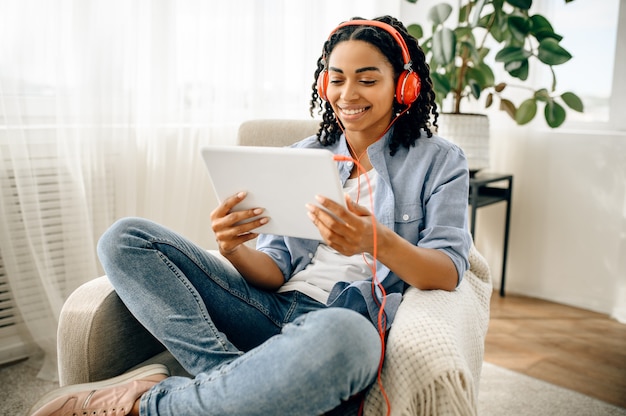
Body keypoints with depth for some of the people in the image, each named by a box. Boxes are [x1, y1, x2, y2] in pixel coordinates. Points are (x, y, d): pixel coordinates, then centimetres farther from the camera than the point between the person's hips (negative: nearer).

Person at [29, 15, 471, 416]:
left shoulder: (441, 161, 7)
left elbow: (449, 274, -6)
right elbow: (277, 271, 9)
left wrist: (380, 242, -27)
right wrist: (235, 250, -15)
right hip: (276, 311, 4)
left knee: (341, 335, -43)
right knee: (127, 238, -6)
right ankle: (241, 378, -21)